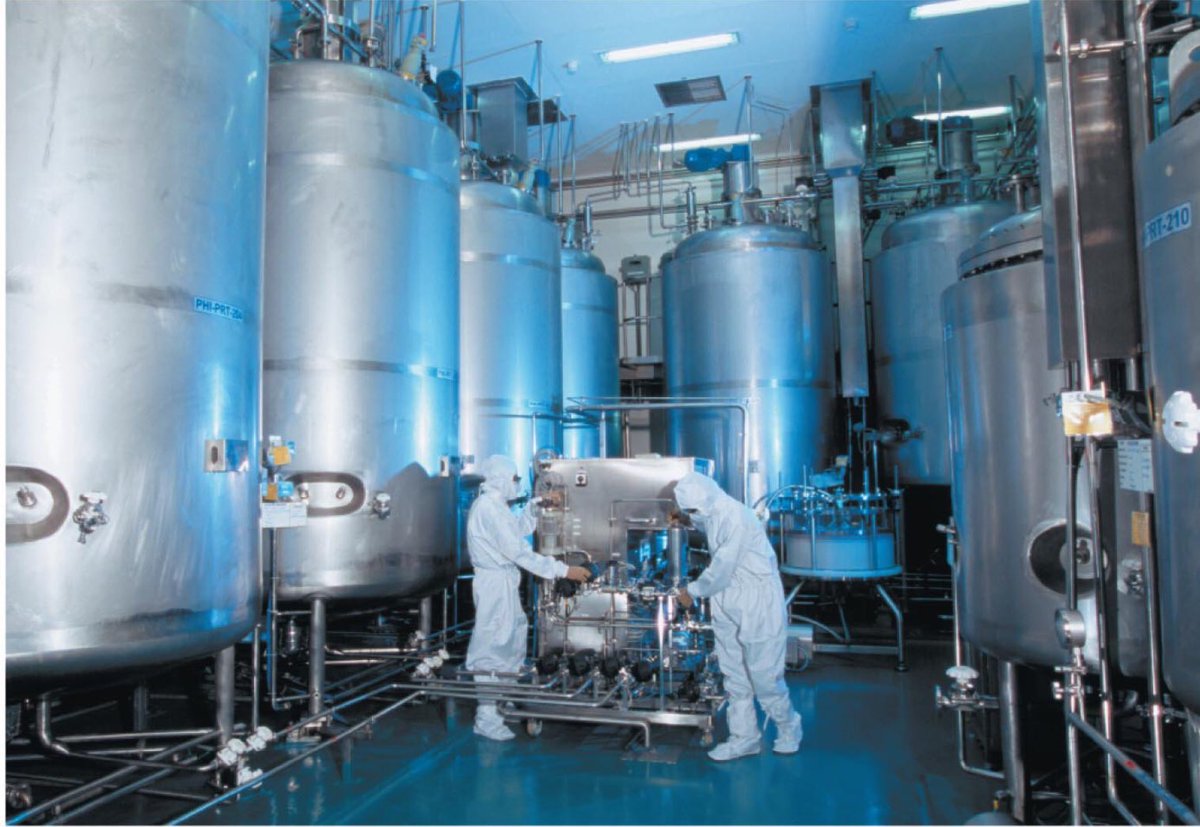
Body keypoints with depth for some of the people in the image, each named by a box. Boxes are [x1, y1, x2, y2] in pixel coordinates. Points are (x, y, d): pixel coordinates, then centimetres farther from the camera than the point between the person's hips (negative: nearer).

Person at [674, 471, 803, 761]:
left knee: (763, 676, 3)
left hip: (757, 606, -8)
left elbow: (721, 571, -22)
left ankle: (789, 728, 26)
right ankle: (743, 737, 23)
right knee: (734, 677, 11)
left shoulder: (736, 518, -23)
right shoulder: (713, 517, 4)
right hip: (728, 607, 8)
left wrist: (693, 591, -6)